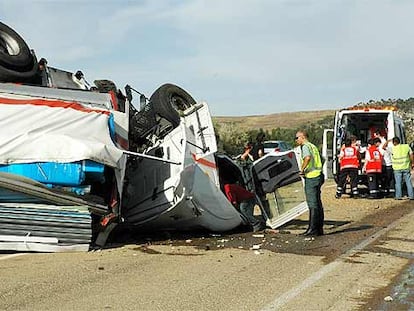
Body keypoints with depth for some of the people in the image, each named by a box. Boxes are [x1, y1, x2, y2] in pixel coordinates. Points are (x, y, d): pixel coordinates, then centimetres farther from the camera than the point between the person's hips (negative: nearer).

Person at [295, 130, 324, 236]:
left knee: (312, 204, -7)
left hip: (311, 177, -9)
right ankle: (319, 228, 15)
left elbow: (307, 157, -30)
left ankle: (312, 229, -5)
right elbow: (320, 159, 28)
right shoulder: (313, 146, 20)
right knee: (318, 203, 11)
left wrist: (302, 169, -19)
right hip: (318, 175, 9)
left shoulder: (305, 146, -9)